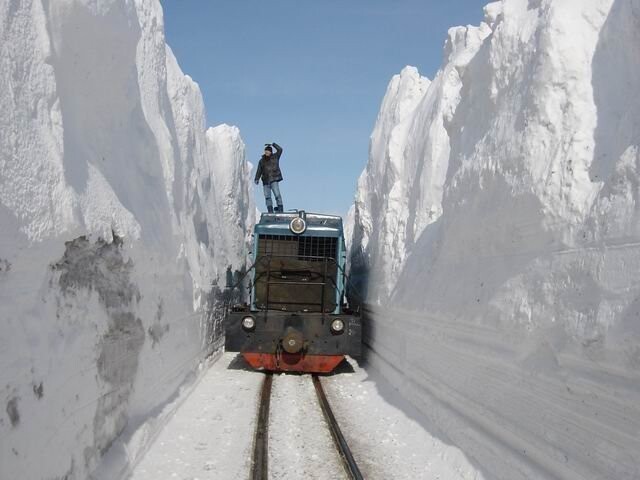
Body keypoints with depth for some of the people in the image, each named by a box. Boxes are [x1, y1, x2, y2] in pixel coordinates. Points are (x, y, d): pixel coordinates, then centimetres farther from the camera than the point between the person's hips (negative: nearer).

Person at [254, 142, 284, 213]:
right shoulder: (262, 161, 14)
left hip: (274, 179, -4)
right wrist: (257, 179, 3)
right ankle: (270, 211, 0)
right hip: (266, 181, 4)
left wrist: (272, 144, -9)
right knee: (267, 196, -1)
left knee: (277, 194, -15)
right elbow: (259, 171, 14)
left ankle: (280, 209, -14)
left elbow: (280, 149, -6)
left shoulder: (275, 157, 7)